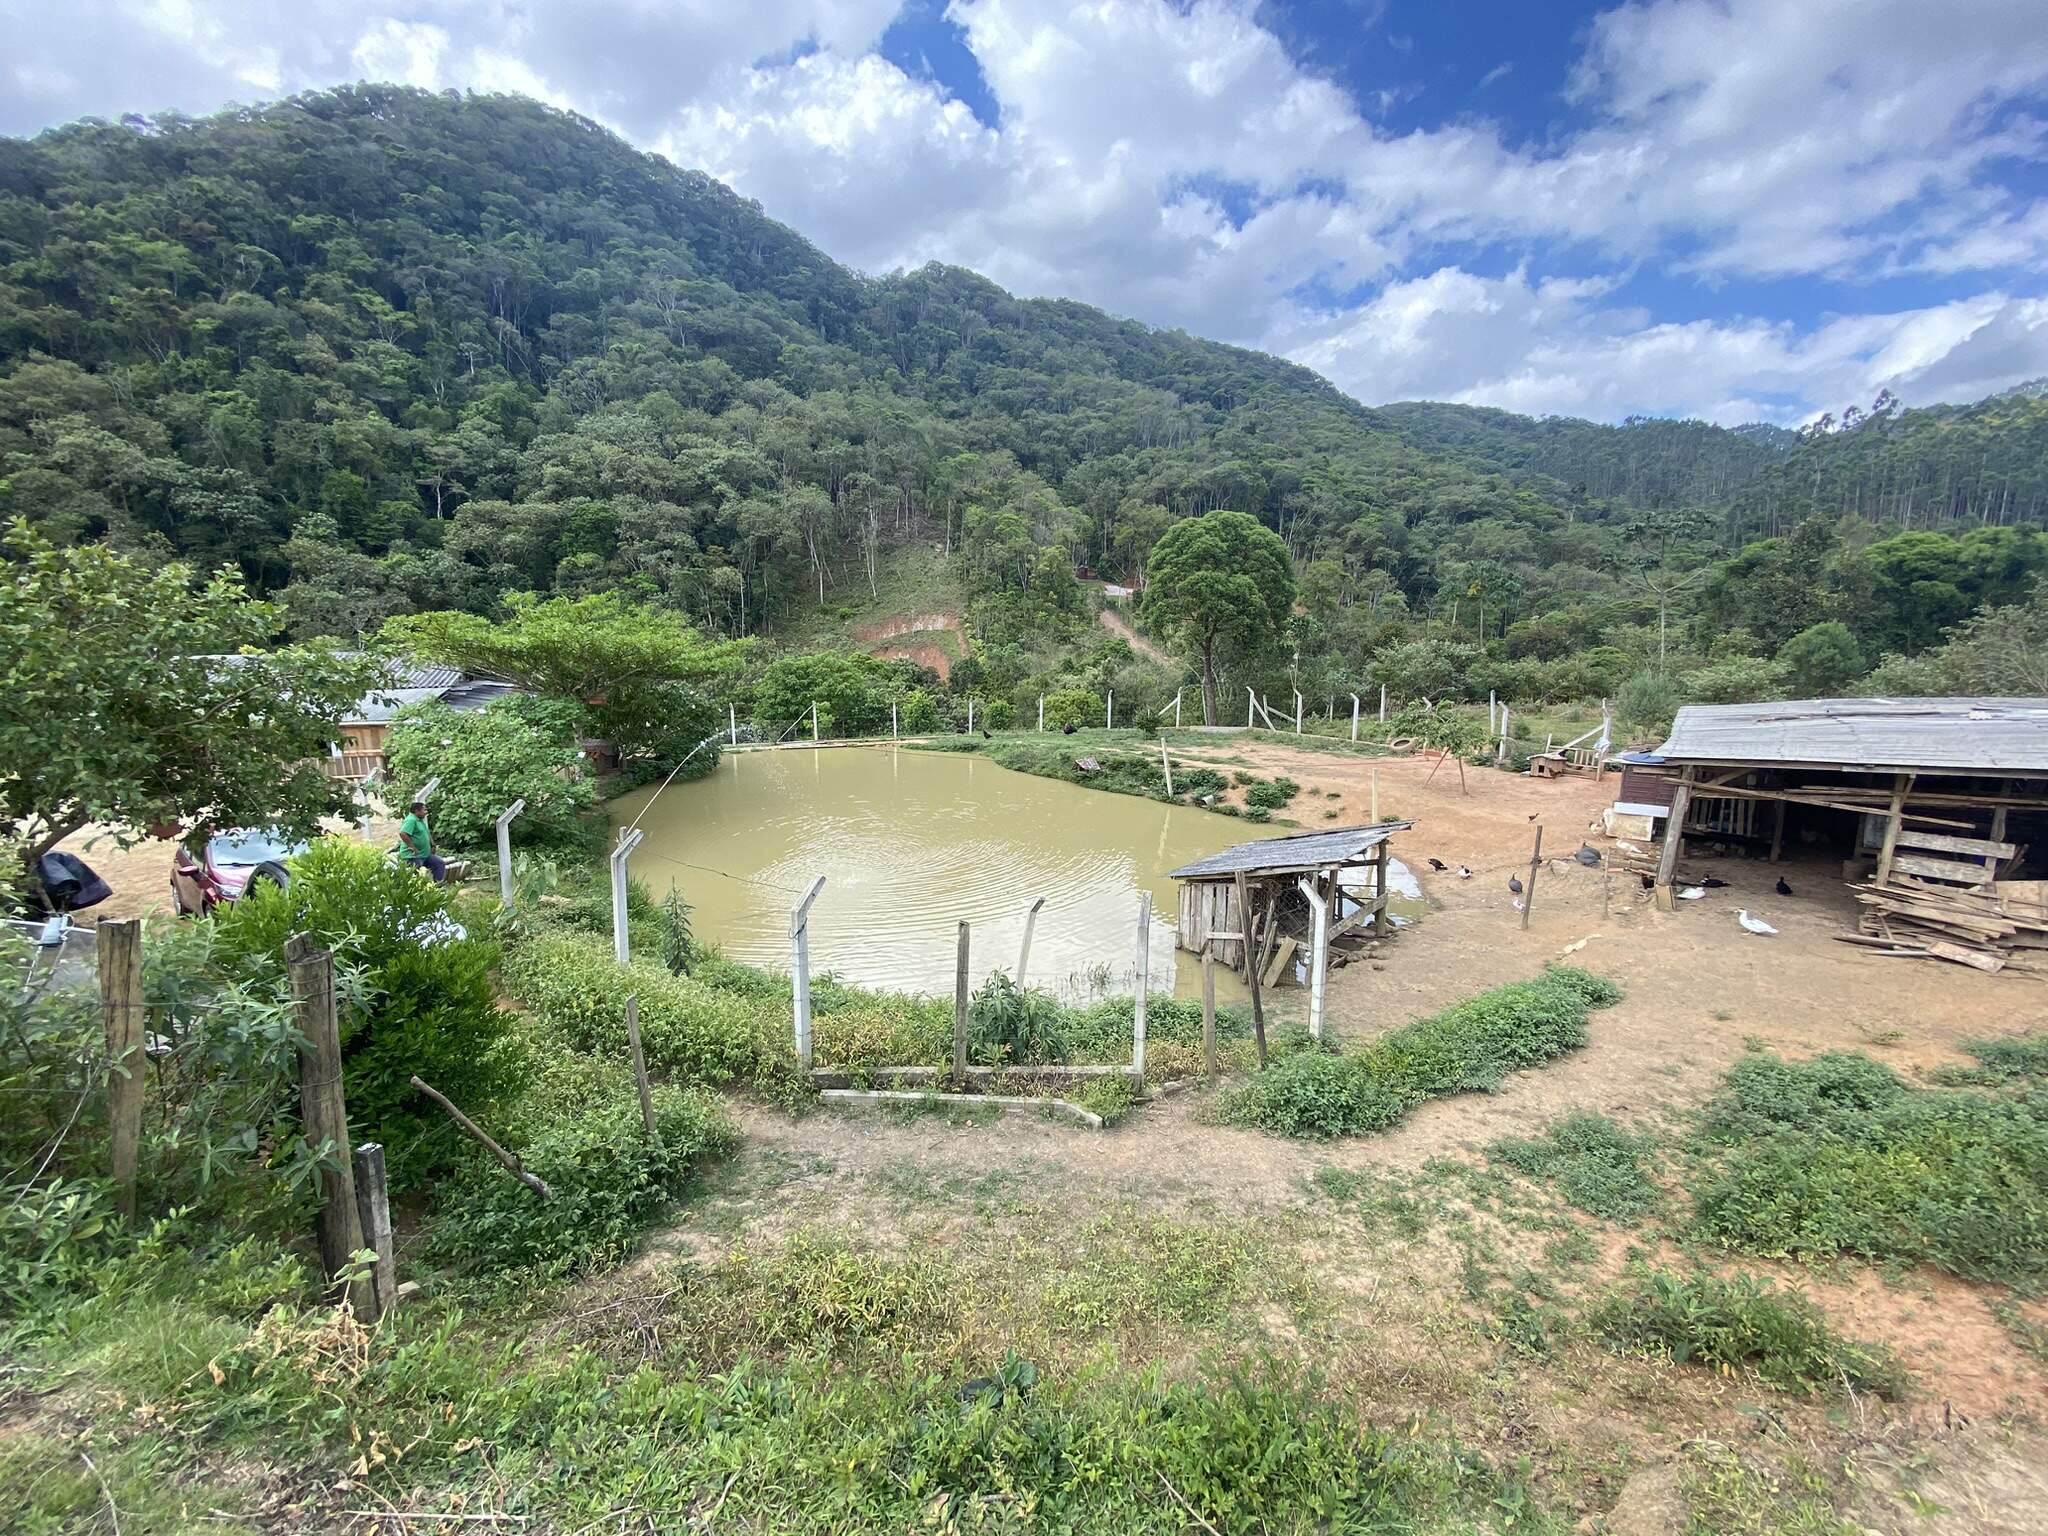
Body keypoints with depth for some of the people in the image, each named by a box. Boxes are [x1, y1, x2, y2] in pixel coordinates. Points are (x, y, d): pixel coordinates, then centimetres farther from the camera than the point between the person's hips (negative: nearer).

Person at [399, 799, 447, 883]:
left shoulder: (421, 820, 15)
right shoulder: (411, 820, -17)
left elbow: (427, 834, 31)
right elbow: (402, 833, -31)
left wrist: (432, 845, 19)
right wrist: (413, 847, -26)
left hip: (425, 855, 10)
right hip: (413, 856, -10)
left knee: (440, 864, 10)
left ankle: (437, 885, 9)